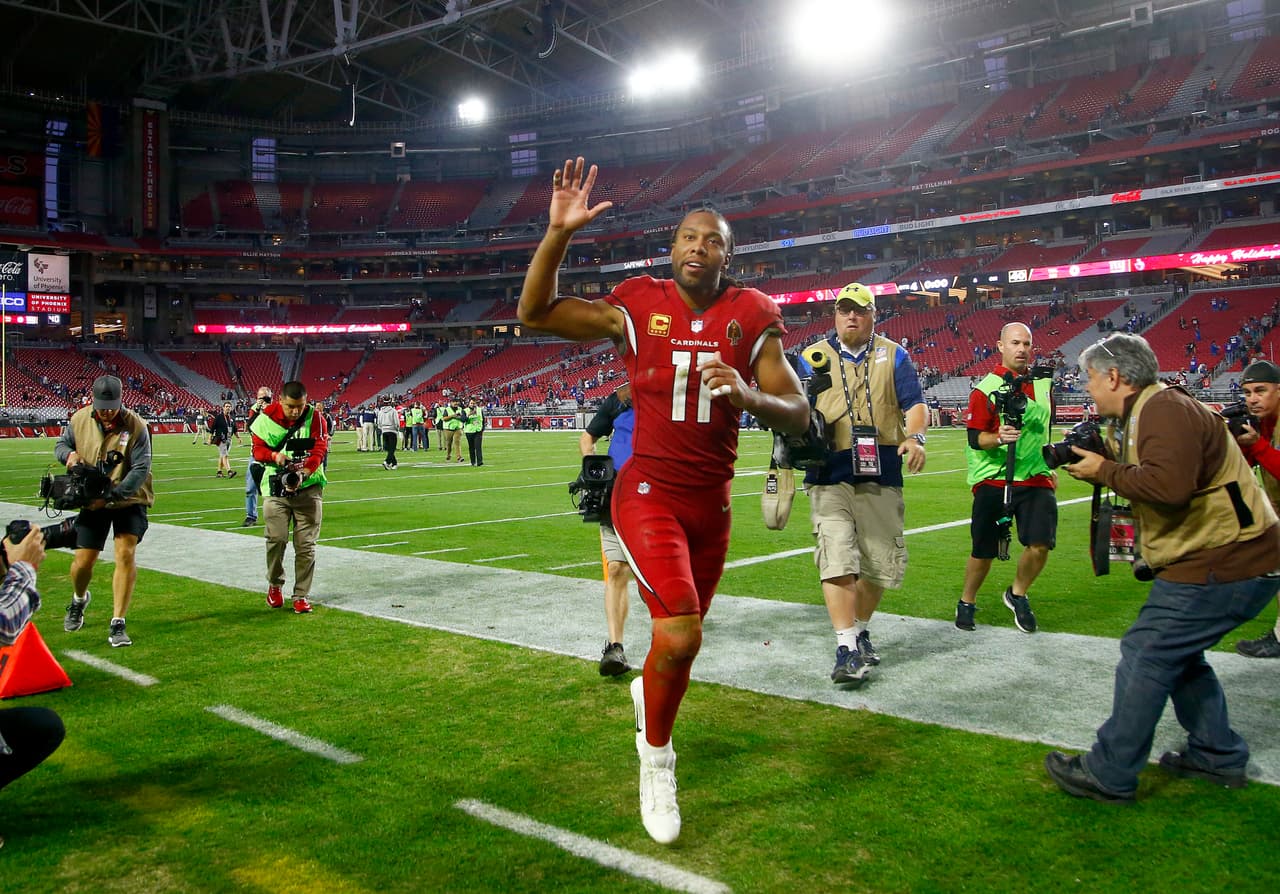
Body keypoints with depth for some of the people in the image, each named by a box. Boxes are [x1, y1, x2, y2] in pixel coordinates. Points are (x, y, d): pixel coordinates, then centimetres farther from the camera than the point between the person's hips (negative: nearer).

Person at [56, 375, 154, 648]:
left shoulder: (136, 426, -17)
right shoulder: (79, 419, -4)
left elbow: (141, 469, -20)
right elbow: (60, 444, 12)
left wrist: (111, 496, -29)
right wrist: (69, 454, -14)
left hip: (129, 501, -3)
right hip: (93, 503, 3)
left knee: (125, 552, -17)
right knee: (83, 561, 4)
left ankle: (117, 624, -9)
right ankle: (79, 599, 41)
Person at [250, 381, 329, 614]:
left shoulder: (315, 417, -5)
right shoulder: (267, 418, -2)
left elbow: (320, 448, -14)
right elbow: (258, 449, 3)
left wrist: (303, 473, -30)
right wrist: (275, 456, -20)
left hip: (308, 487, 0)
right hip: (276, 487, 0)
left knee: (305, 544, 0)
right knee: (276, 538, -5)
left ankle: (301, 595, 12)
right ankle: (275, 585, 22)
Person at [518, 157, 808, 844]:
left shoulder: (751, 320, 0)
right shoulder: (637, 309, -5)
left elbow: (799, 417, -1)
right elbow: (535, 314, -7)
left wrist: (749, 397, -23)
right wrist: (558, 233, -18)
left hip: (712, 502, 4)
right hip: (649, 494, -3)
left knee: (683, 636, 16)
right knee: (681, 635, -20)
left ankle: (648, 689, 53)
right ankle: (656, 756, 8)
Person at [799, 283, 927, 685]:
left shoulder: (894, 356, 11)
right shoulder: (813, 357, 10)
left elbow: (914, 403, 3)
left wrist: (915, 437, -17)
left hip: (881, 475, 2)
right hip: (829, 475, -2)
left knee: (881, 562, 7)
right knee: (838, 559, -14)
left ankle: (859, 630, 29)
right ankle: (846, 648, -10)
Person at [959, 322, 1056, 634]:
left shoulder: (1044, 383, 11)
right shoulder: (986, 388, -6)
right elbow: (975, 438, -12)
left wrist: (1050, 467, 27)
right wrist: (999, 438, -31)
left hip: (1035, 479, 4)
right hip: (993, 480, -4)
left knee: (1040, 544, -10)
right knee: (983, 551, 3)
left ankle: (1018, 594, 18)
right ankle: (966, 602, 28)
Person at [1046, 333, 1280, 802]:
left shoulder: (1165, 409, -18)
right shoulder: (1140, 414, 15)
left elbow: (1169, 483, -33)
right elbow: (1143, 480, 15)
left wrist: (1105, 471, -19)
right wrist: (1092, 461, 1)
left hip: (1226, 561, -11)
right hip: (1228, 556, 11)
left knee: (1146, 655, -8)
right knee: (1174, 653, 21)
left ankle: (1108, 775, -1)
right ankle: (1218, 755, 31)